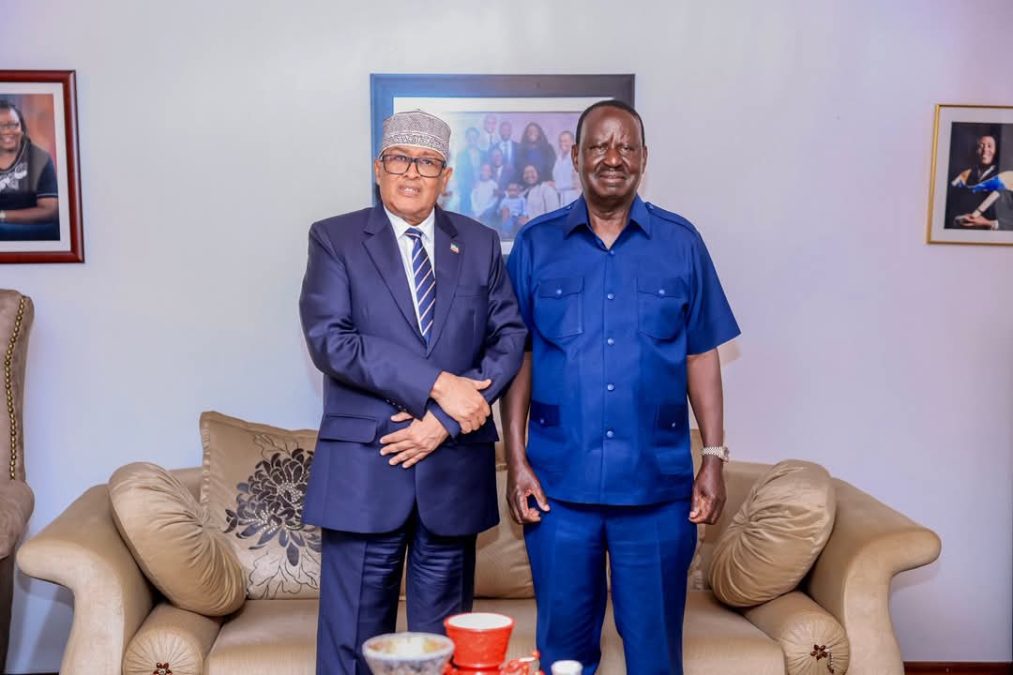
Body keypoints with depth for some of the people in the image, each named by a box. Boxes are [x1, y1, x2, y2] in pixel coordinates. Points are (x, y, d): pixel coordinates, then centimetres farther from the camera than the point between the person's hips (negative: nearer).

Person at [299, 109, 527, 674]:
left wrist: (444, 421, -10)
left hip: (455, 466, 2)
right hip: (364, 468, -2)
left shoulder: (481, 244, 10)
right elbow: (329, 340, -10)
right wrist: (437, 384, -16)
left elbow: (509, 337, 3)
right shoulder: (334, 239, 2)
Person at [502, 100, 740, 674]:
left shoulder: (681, 243, 4)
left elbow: (702, 355, 6)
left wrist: (715, 457, 1)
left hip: (658, 483, 0)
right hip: (559, 483, 0)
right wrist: (517, 462, -1)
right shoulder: (536, 244, 3)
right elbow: (518, 356, 4)